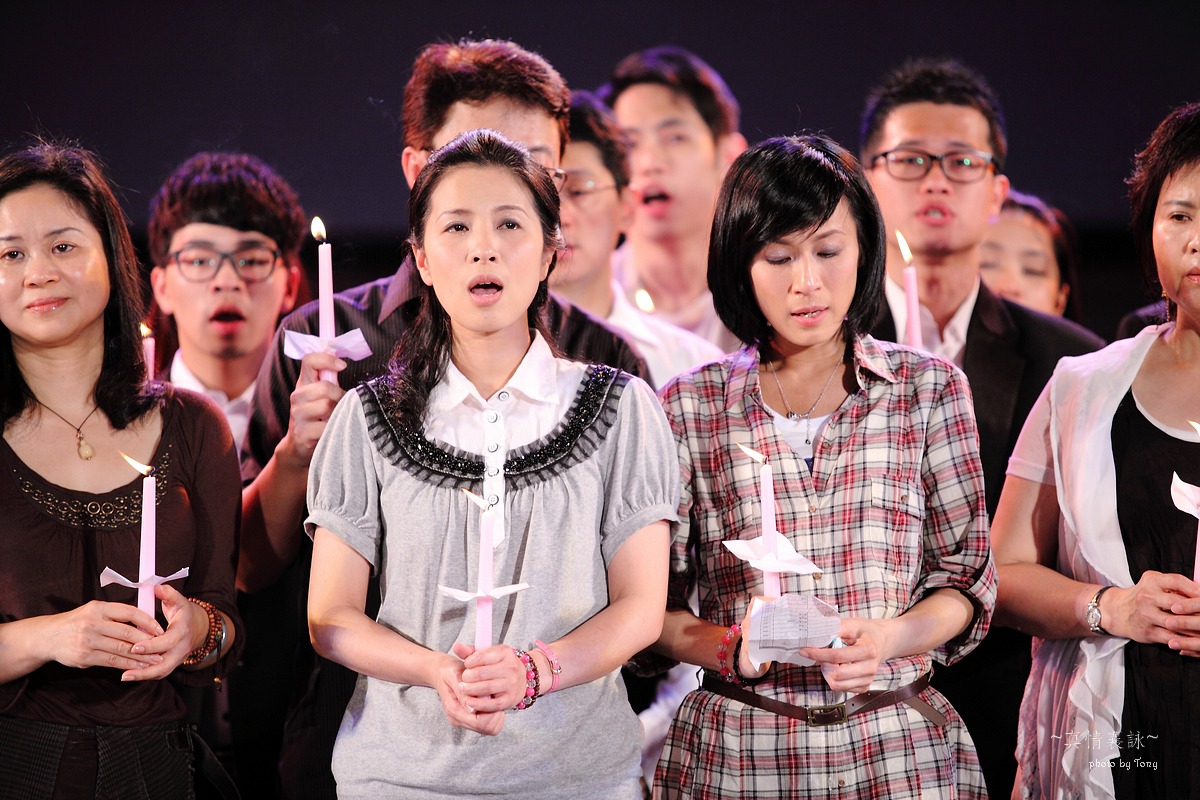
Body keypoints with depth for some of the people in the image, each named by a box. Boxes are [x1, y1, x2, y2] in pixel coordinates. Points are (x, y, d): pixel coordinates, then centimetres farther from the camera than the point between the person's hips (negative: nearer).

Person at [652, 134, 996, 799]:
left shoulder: (931, 390, 3)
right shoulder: (688, 408, 0)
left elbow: (964, 577, 4)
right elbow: (653, 606, 1)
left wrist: (886, 639, -15)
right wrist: (732, 648, -18)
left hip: (901, 745, 1)